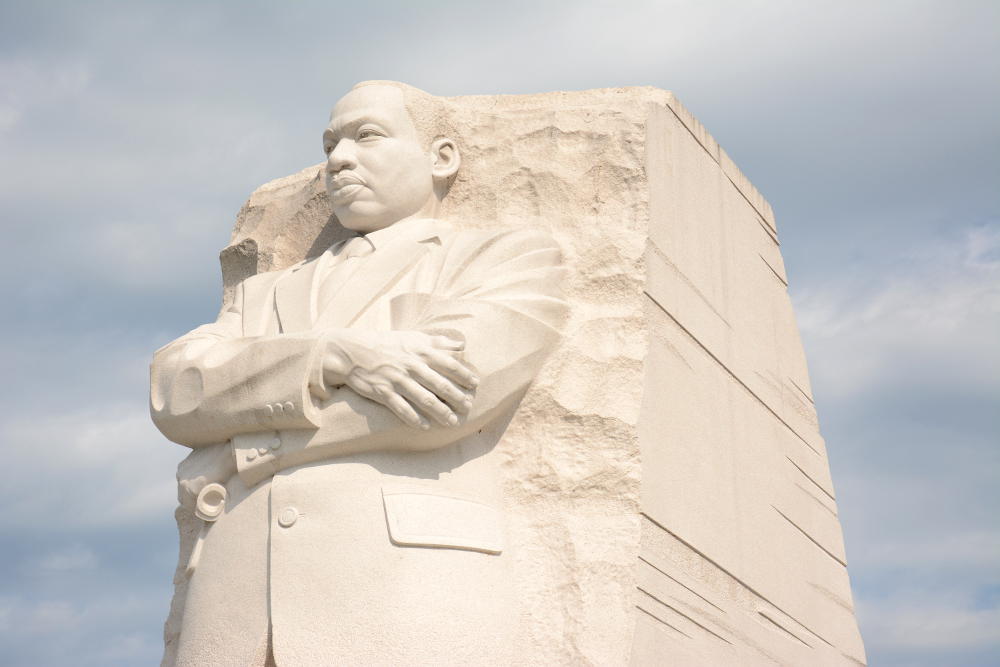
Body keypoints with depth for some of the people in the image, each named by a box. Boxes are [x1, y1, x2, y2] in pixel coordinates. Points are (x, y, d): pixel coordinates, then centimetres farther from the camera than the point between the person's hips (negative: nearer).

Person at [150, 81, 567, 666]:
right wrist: (340, 356, -9)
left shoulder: (516, 261, 15)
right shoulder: (266, 296, 29)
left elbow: (447, 390, -5)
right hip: (236, 611, 4)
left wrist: (234, 454, 5)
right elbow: (176, 393, 9)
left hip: (410, 617, -4)